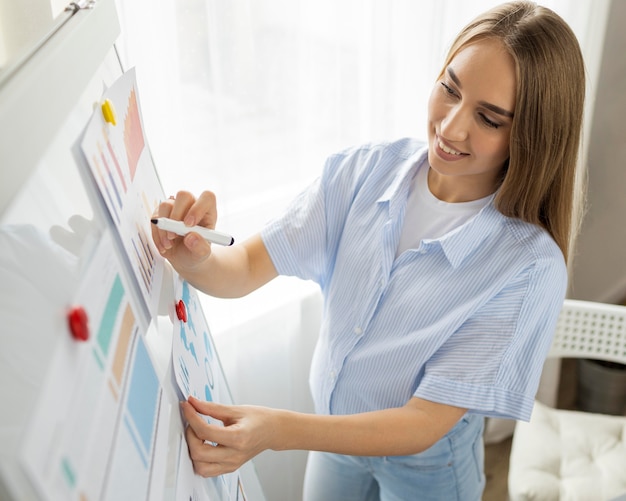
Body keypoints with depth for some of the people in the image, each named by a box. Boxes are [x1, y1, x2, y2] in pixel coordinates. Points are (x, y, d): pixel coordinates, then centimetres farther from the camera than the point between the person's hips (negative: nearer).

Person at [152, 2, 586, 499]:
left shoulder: (529, 267, -30)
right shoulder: (362, 173, -19)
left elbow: (424, 424, -28)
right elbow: (246, 269, -18)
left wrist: (281, 430, -41)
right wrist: (195, 258, -40)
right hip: (335, 432, 4)